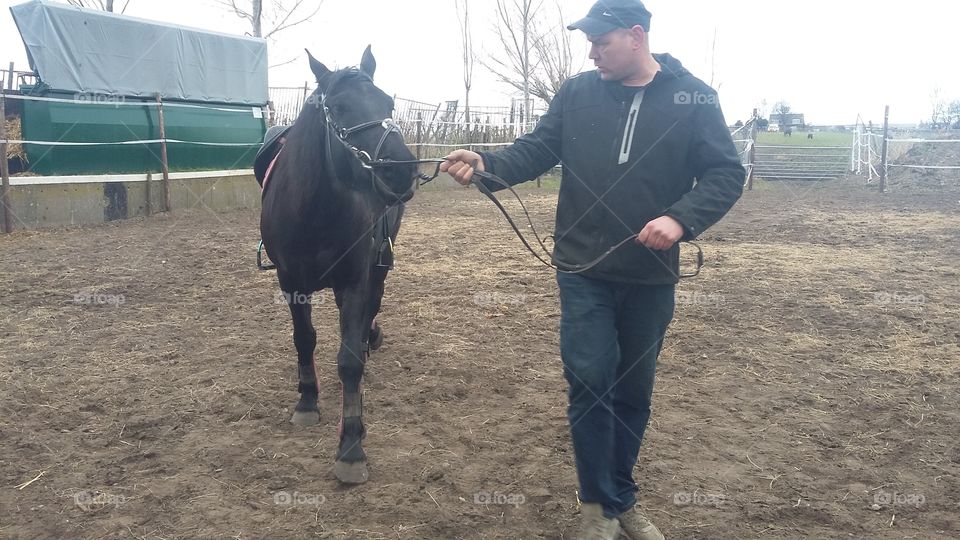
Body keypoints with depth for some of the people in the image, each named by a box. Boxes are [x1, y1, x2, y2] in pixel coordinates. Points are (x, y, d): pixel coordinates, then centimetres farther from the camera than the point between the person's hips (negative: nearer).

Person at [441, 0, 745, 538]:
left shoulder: (694, 98, -4)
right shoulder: (578, 92, 1)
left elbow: (726, 173, -6)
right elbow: (535, 150, -2)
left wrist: (681, 218, -23)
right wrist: (486, 163, -21)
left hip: (652, 275, 0)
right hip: (584, 270, 0)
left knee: (635, 389, 13)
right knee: (589, 383, -2)